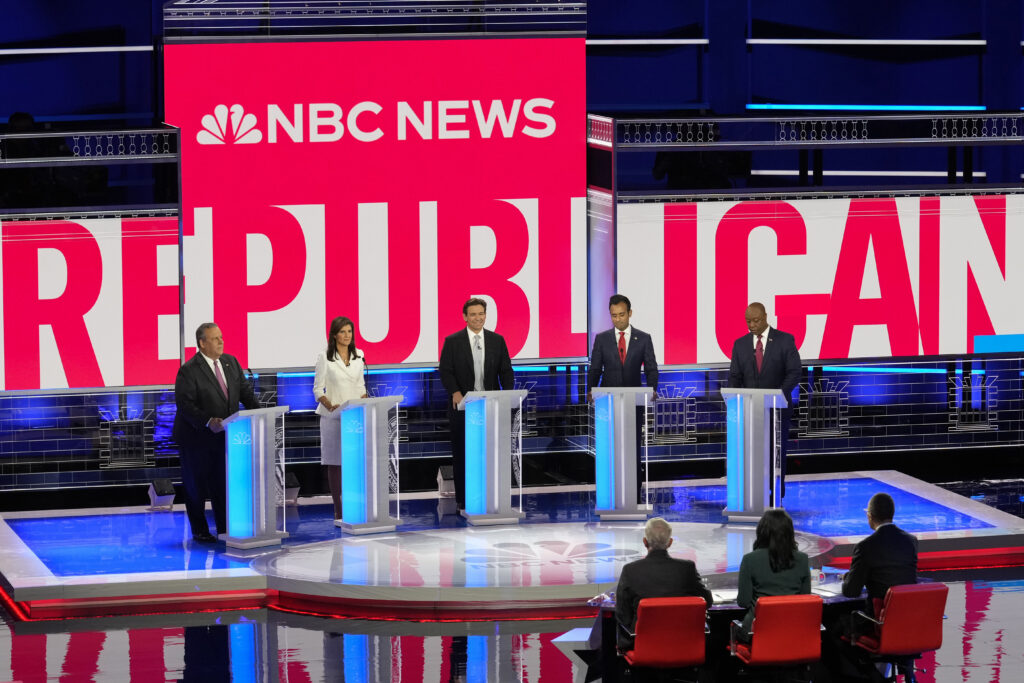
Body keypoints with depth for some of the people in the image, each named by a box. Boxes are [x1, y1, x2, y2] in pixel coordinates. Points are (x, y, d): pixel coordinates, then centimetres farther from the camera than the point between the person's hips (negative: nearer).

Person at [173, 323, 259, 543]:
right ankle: (200, 532, 14)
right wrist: (208, 422, -31)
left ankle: (225, 530, 15)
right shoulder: (189, 370, -16)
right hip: (197, 438, -6)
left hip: (223, 435, 6)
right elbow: (185, 404, -20)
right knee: (196, 486, 4)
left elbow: (245, 391, 9)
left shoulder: (231, 362, 5)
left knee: (223, 484, 9)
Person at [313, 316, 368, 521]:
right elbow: (318, 389, -3)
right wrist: (330, 406, -20)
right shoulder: (324, 357, -2)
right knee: (335, 462, -3)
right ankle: (339, 511, 0)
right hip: (333, 417, -4)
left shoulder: (358, 356, 11)